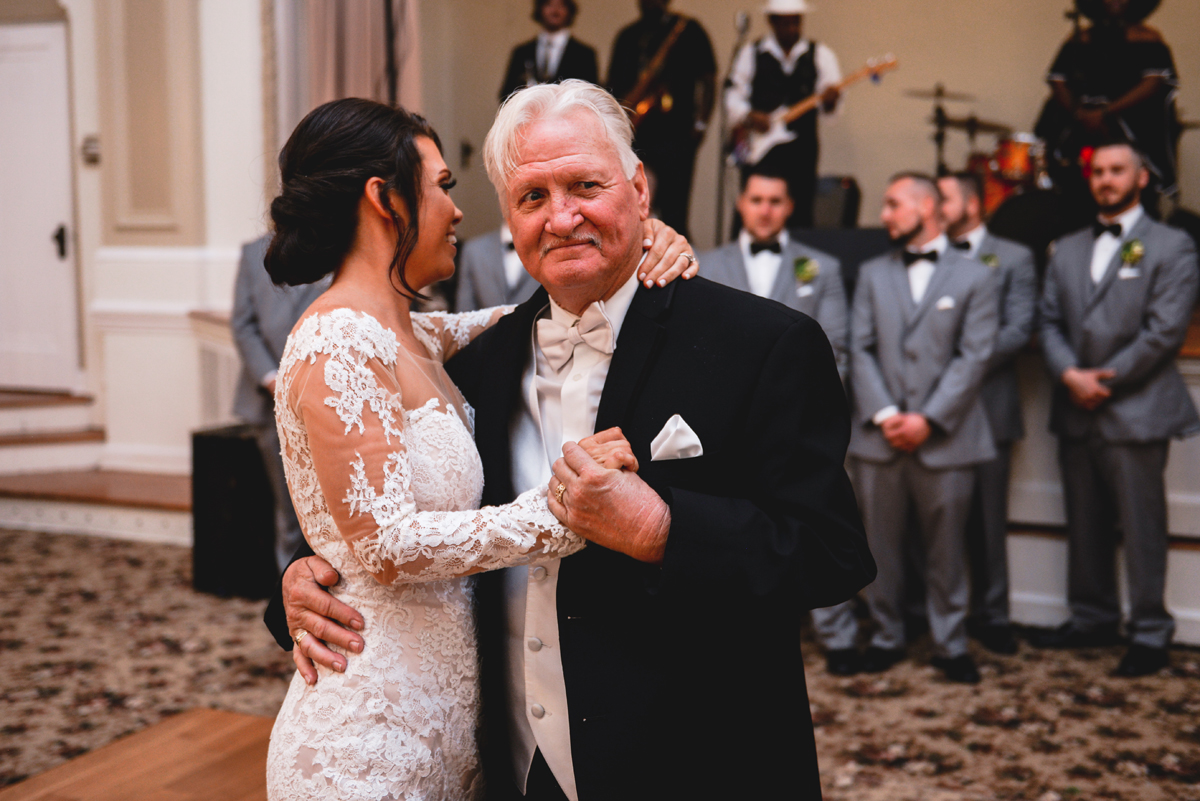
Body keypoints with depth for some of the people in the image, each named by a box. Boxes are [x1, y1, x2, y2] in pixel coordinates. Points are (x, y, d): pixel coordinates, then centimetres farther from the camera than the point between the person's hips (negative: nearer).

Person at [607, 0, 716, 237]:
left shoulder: (687, 30, 6)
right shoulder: (627, 36, 18)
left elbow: (707, 79, 3)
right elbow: (614, 84, 18)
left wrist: (700, 124, -5)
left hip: (675, 131, -4)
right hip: (631, 135, 4)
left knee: (673, 212, -8)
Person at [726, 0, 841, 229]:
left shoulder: (819, 54, 9)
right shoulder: (751, 53, 7)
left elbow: (831, 90, 0)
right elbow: (733, 94, 6)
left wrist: (829, 99, -23)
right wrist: (749, 116, -12)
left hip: (802, 147, 1)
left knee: (800, 215, -1)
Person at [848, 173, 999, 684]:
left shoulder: (974, 277, 5)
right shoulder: (872, 274, 13)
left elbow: (974, 357, -3)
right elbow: (860, 350, 5)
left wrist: (929, 420, -11)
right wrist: (883, 413, -9)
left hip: (943, 437, -2)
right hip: (879, 435, 2)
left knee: (946, 546, 3)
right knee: (881, 543, 6)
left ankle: (950, 643, 15)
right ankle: (887, 636, 19)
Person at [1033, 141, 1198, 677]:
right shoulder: (1067, 250, 16)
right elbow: (1049, 322, 9)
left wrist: (1107, 379, -12)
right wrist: (1069, 375, -9)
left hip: (1135, 410, -5)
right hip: (1077, 411, 5)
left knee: (1141, 527, -2)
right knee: (1085, 525, 12)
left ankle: (1149, 632, 7)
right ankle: (1093, 618, 24)